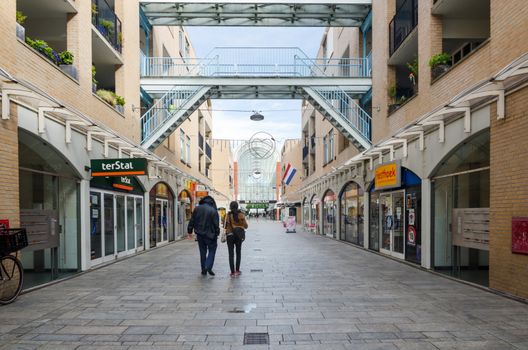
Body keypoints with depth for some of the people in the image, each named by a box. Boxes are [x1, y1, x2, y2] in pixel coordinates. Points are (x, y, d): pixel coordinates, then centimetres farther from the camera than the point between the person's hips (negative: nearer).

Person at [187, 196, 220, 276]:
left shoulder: (197, 209, 1)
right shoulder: (214, 211, -10)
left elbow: (192, 221, 4)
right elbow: (216, 225, -10)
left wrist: (190, 232, 12)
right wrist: (217, 234, 1)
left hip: (200, 234, 4)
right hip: (210, 235, -4)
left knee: (202, 252, 13)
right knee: (212, 250, 9)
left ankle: (203, 269, 16)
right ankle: (208, 267, -9)